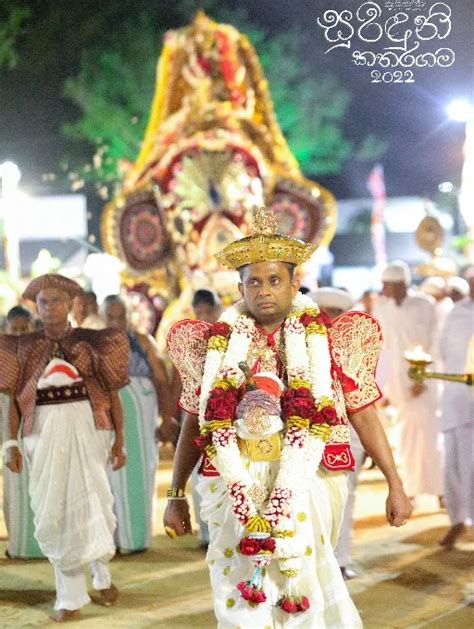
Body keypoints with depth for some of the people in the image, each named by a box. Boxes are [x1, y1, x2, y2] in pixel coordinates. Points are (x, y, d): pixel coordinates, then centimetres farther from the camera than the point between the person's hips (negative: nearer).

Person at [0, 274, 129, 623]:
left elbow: (113, 394, 2)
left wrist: (119, 439, -2)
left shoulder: (92, 342, 1)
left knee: (91, 504, 3)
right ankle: (70, 597, 12)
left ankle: (102, 571, 32)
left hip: (87, 429, -1)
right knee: (54, 513, 4)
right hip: (44, 434, 2)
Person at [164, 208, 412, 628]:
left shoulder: (332, 341, 2)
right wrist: (176, 495, 11)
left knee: (304, 589, 8)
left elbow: (365, 418, 3)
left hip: (309, 485, 0)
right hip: (237, 490, 1)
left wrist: (395, 484, 0)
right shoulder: (215, 345, 5)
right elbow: (193, 425, 10)